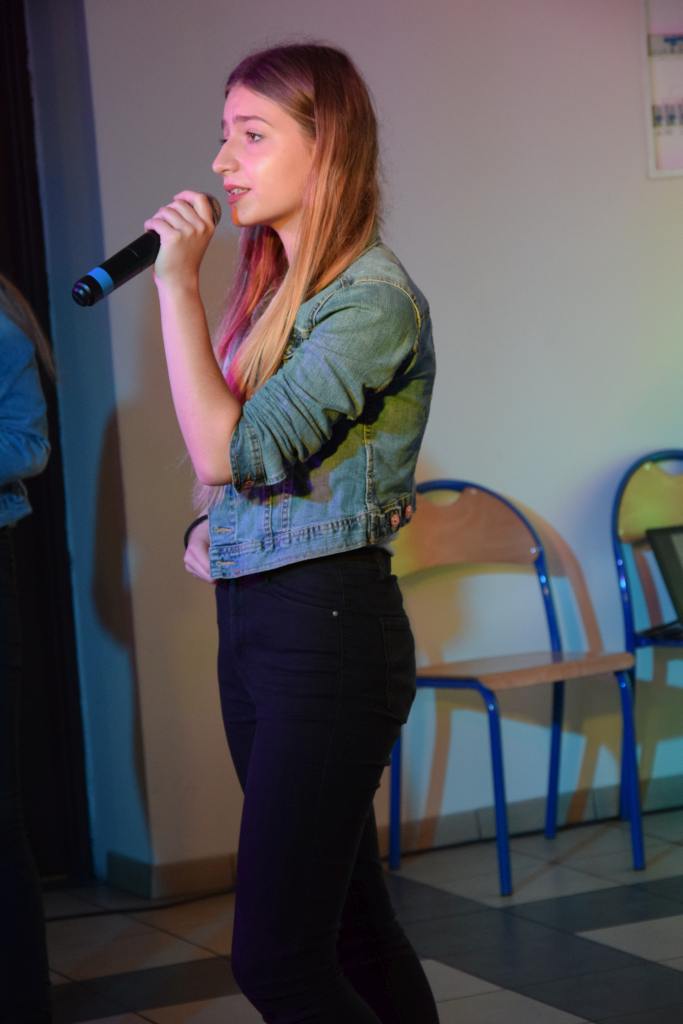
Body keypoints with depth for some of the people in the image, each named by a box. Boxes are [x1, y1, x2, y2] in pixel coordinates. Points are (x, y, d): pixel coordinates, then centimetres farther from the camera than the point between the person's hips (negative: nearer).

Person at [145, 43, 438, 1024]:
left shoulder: (373, 297, -14)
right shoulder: (272, 288, 13)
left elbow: (230, 450, -22)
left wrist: (178, 284, -17)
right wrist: (213, 527, 5)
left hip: (327, 623, -9)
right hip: (250, 619, 9)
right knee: (350, 925, 14)